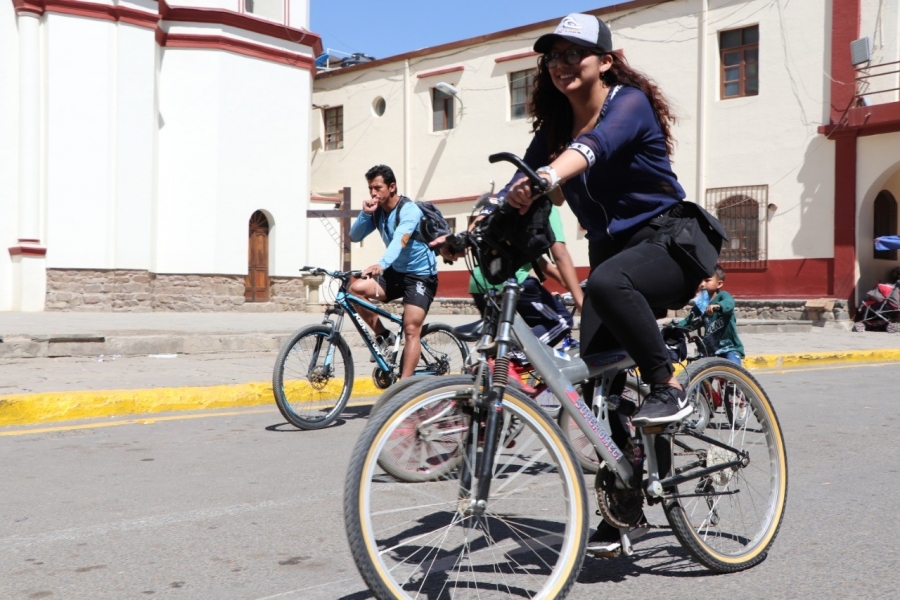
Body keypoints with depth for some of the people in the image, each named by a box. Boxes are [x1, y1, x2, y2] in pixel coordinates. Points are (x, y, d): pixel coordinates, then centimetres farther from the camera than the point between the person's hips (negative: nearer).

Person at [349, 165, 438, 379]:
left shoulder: (409, 209, -20)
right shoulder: (377, 212, 1)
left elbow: (401, 239, -37)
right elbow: (355, 237, -2)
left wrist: (381, 264, -53)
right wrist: (365, 213, -19)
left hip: (420, 275, -6)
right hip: (395, 272, 6)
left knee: (411, 329, -16)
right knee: (356, 288, -18)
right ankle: (383, 335, -2)